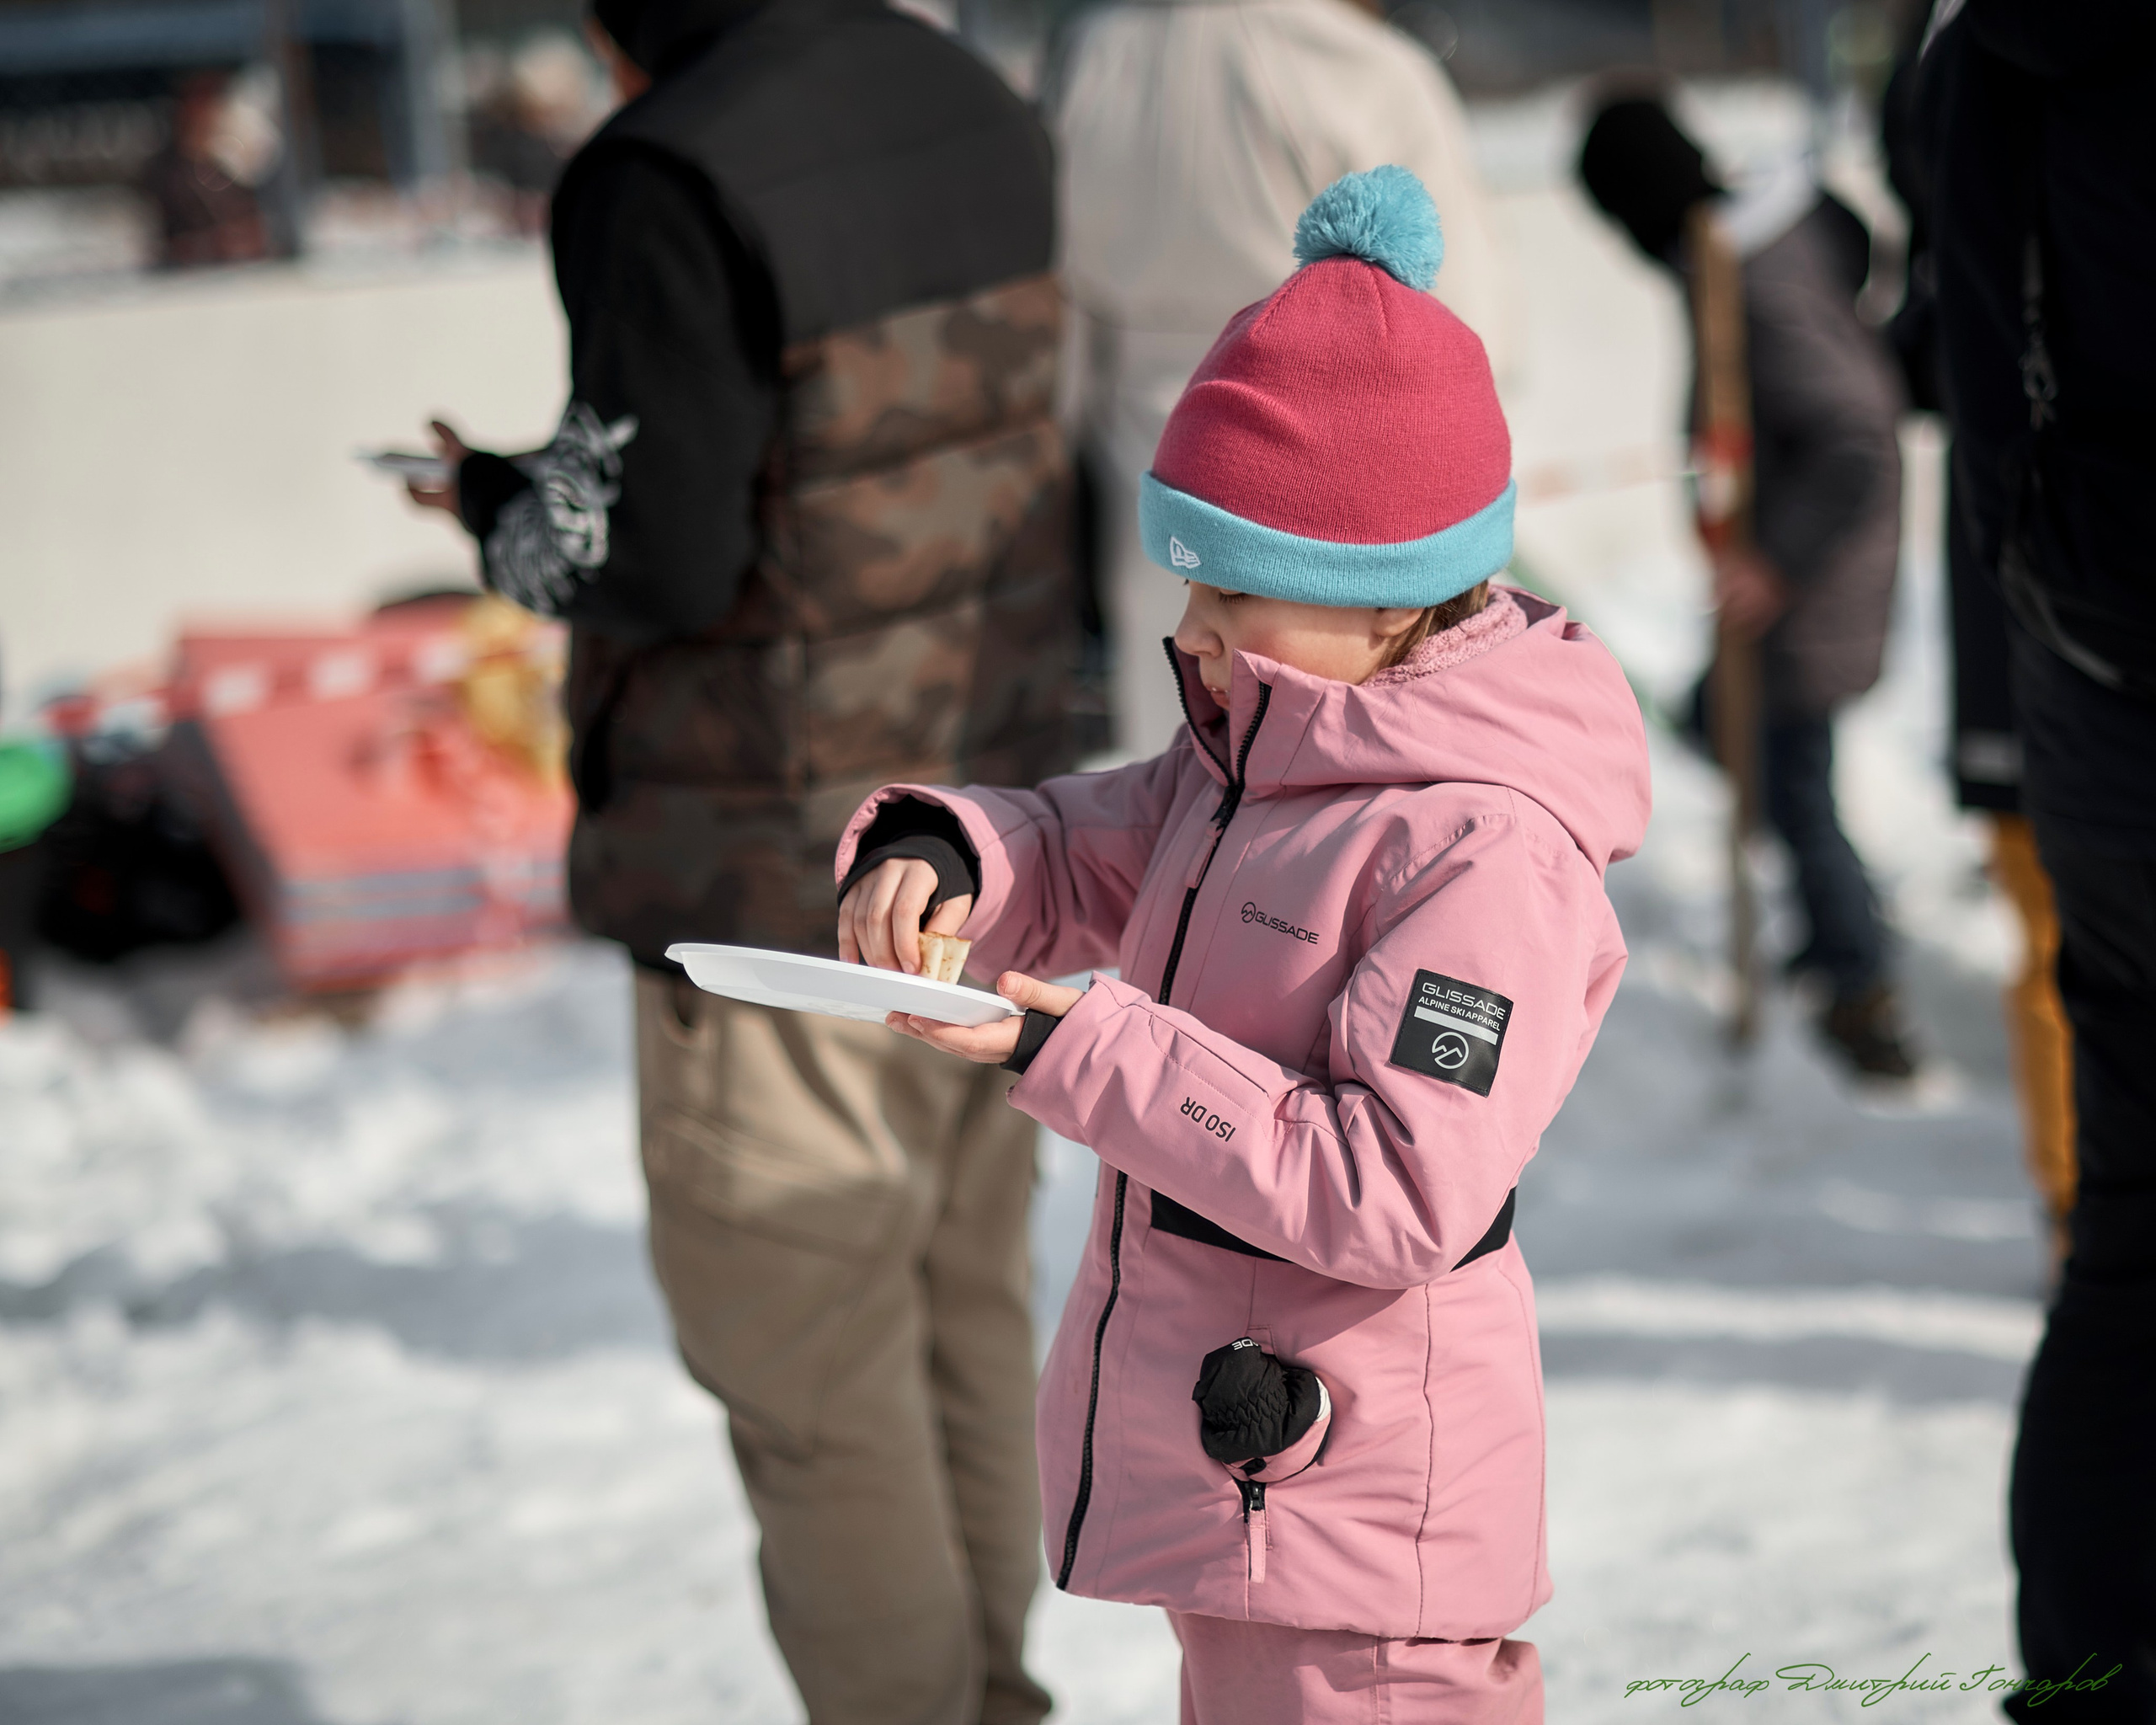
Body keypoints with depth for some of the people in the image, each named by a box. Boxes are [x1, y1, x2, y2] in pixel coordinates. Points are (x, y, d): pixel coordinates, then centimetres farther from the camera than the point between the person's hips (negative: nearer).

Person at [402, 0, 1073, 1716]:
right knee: (964, 1303, 20)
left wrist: (494, 502, 0)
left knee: (802, 1353, 5)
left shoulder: (665, 180, -19)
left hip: (779, 873, -8)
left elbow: (656, 560, -21)